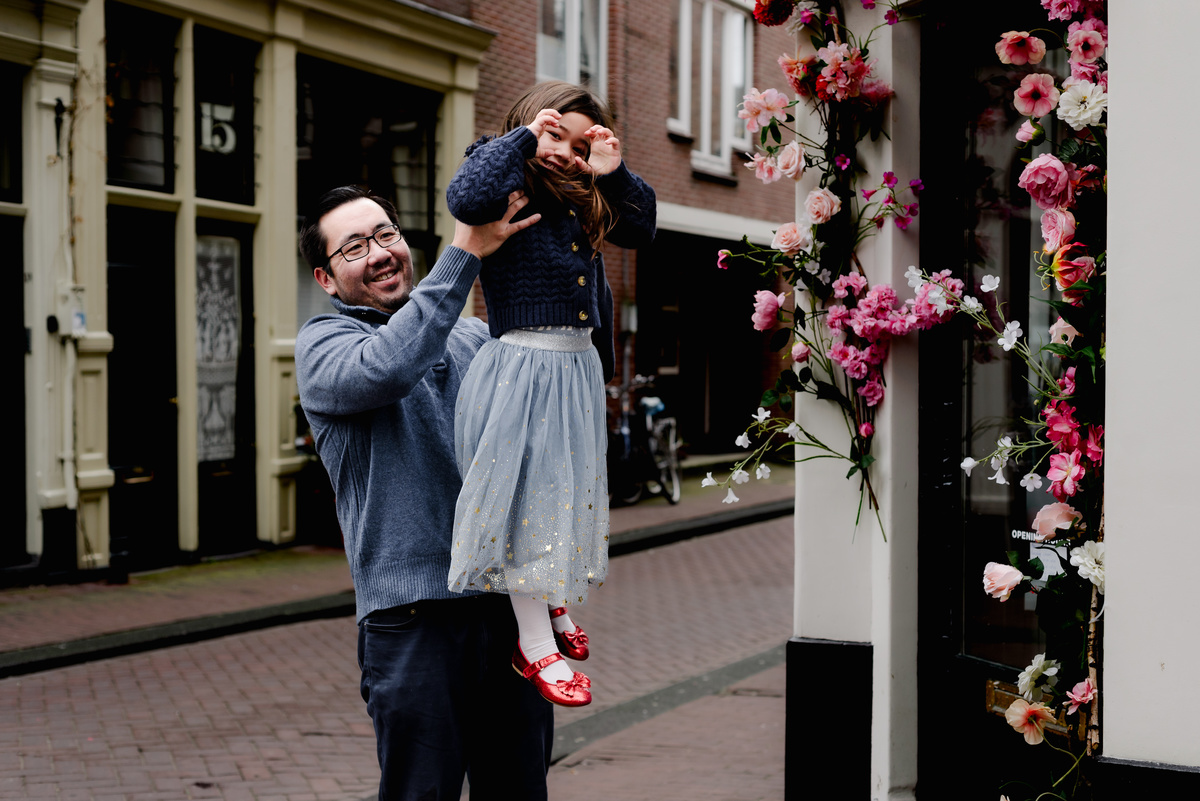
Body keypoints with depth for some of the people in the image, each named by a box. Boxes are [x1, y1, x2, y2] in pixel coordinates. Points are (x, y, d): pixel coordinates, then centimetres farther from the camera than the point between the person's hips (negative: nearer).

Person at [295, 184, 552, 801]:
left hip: (512, 604, 5)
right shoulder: (323, 344, 1)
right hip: (415, 615, -5)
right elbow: (387, 368, -21)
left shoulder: (474, 336, 17)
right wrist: (466, 252, -21)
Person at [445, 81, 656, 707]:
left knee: (567, 488, 17)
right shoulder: (510, 179, -8)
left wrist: (613, 174, 2)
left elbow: (640, 230, 17)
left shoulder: (582, 199, 13)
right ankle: (534, 644, 3)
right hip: (521, 366, -8)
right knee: (527, 493, -4)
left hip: (577, 366, 8)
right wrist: (523, 138, -19)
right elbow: (466, 198, -29)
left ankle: (549, 606, 35)